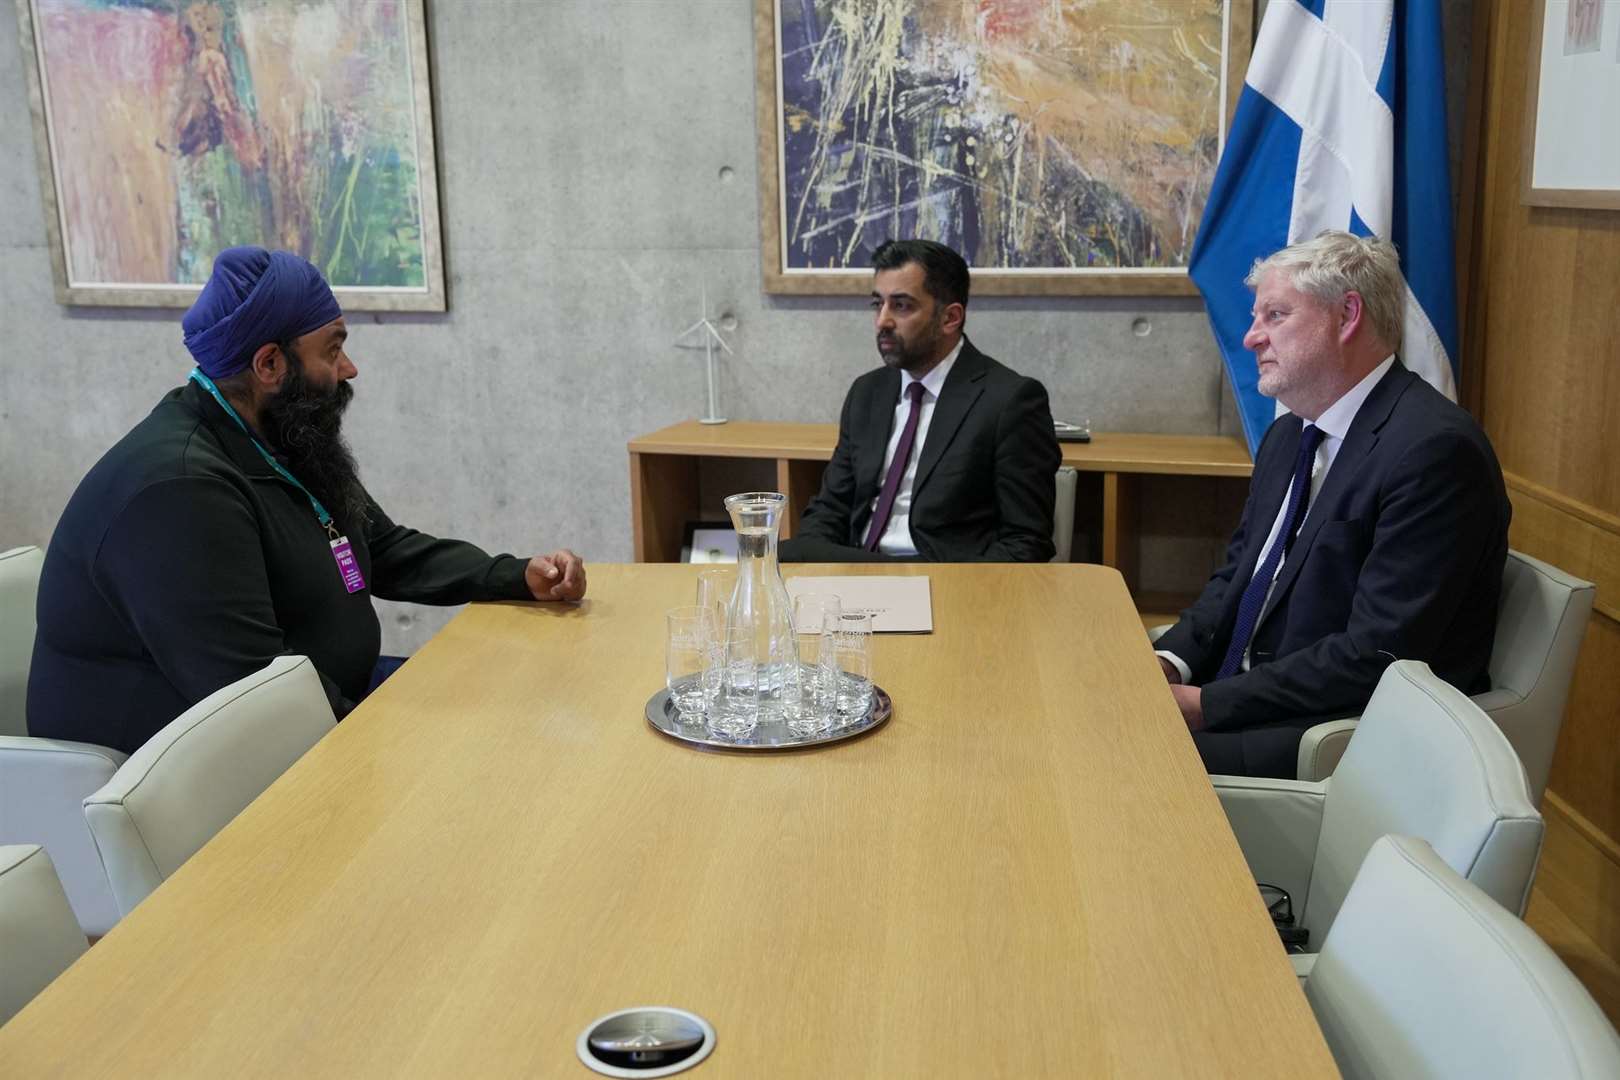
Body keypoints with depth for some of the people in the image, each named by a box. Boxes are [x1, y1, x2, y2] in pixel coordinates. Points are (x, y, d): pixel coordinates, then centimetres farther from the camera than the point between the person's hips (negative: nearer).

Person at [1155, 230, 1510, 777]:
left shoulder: (1434, 448, -18)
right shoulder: (1288, 435, 12)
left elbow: (1376, 654, -22)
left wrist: (1206, 706, -21)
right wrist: (1169, 662, -4)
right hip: (1244, 693, 8)